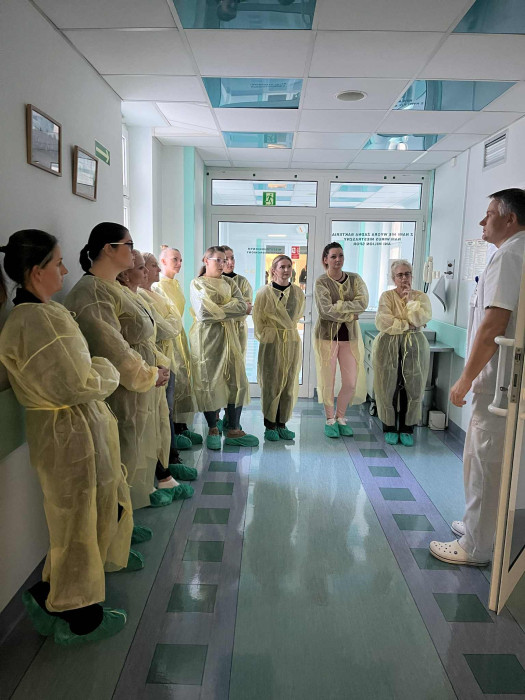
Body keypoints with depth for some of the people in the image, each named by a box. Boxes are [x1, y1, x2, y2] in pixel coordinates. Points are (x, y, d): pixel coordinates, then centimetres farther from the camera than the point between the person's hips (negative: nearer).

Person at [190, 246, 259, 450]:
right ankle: (213, 430, 13)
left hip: (228, 336, 4)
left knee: (237, 381, 1)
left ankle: (233, 431, 9)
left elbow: (243, 306, -1)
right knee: (208, 382, -1)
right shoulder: (197, 283, 3)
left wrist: (217, 310, -11)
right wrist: (229, 311, -5)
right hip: (206, 337, -4)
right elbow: (202, 312, -12)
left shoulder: (229, 283, 15)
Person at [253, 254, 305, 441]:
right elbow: (258, 321, 0)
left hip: (292, 341, 4)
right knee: (271, 384, 0)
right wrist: (266, 337, 0)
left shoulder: (298, 292, 4)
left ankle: (282, 424, 18)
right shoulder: (264, 293, -6)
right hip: (271, 343, -4)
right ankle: (269, 426, 12)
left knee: (289, 384, 7)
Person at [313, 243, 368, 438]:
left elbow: (363, 303, -10)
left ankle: (341, 417, 25)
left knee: (351, 382, 4)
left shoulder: (354, 279, 6)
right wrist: (349, 313, -14)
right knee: (328, 380, 4)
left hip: (350, 334, 3)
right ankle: (330, 420, 22)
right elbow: (326, 310, -18)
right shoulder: (321, 282, -5)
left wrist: (338, 306, -15)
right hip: (327, 334, -3)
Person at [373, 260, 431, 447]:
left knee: (412, 388, 2)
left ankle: (406, 429, 14)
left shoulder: (421, 297, 7)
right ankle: (390, 428, 13)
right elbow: (383, 323, -12)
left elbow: (421, 319, -11)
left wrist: (410, 300, -9)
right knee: (389, 387, 0)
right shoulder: (386, 296, 1)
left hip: (414, 347, 2)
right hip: (389, 347, -1)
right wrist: (408, 324, -9)